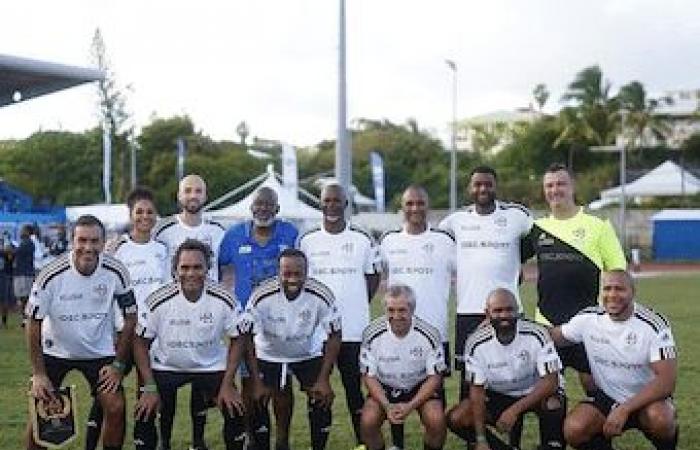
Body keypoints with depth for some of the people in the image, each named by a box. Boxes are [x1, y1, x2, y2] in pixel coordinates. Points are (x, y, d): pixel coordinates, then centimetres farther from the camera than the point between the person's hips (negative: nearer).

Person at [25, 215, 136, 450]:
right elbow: (33, 323, -12)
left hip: (100, 351, 1)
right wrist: (38, 373, -12)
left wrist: (118, 364, -7)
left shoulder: (116, 272, -18)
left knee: (116, 408, -12)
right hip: (55, 350, -1)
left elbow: (130, 318, -6)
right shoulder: (51, 275, -23)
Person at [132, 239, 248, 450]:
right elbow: (141, 343, -10)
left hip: (211, 366, 0)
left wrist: (227, 385, -11)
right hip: (165, 366, 0)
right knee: (144, 416, -13)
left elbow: (237, 339, -6)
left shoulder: (225, 300, -19)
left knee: (236, 413, -13)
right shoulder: (158, 301, -21)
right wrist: (149, 388, -13)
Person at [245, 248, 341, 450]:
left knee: (322, 400, -10)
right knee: (258, 402, -10)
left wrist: (324, 379, -16)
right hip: (268, 355, 0)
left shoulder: (322, 295, -27)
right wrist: (257, 383, -21)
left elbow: (334, 336, -14)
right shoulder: (261, 296, -30)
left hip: (309, 354, 1)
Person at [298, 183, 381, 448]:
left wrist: (358, 305, 4)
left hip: (353, 329, -1)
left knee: (354, 387, 3)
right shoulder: (307, 241, 4)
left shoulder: (362, 240, 3)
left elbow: (373, 277, 12)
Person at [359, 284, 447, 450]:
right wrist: (387, 406, -23)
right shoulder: (372, 334, -17)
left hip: (421, 386, -1)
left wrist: (410, 406, -23)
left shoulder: (430, 334, -19)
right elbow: (369, 376, -8)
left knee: (436, 421, -27)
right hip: (384, 387, 1)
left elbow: (435, 377, -11)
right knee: (368, 422, -25)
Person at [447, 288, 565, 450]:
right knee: (455, 419, -16)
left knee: (553, 403, -37)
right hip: (498, 395, 3)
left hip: (535, 393, -3)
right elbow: (477, 389, -14)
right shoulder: (476, 343, -18)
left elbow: (550, 380, -25)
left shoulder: (537, 335, -23)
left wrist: (514, 410, -34)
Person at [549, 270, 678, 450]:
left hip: (647, 398, -2)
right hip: (606, 398, 2)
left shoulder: (654, 325, -16)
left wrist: (624, 410, -28)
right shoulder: (588, 318, -7)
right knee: (574, 429, -25)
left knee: (659, 419, -36)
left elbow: (666, 381, -20)